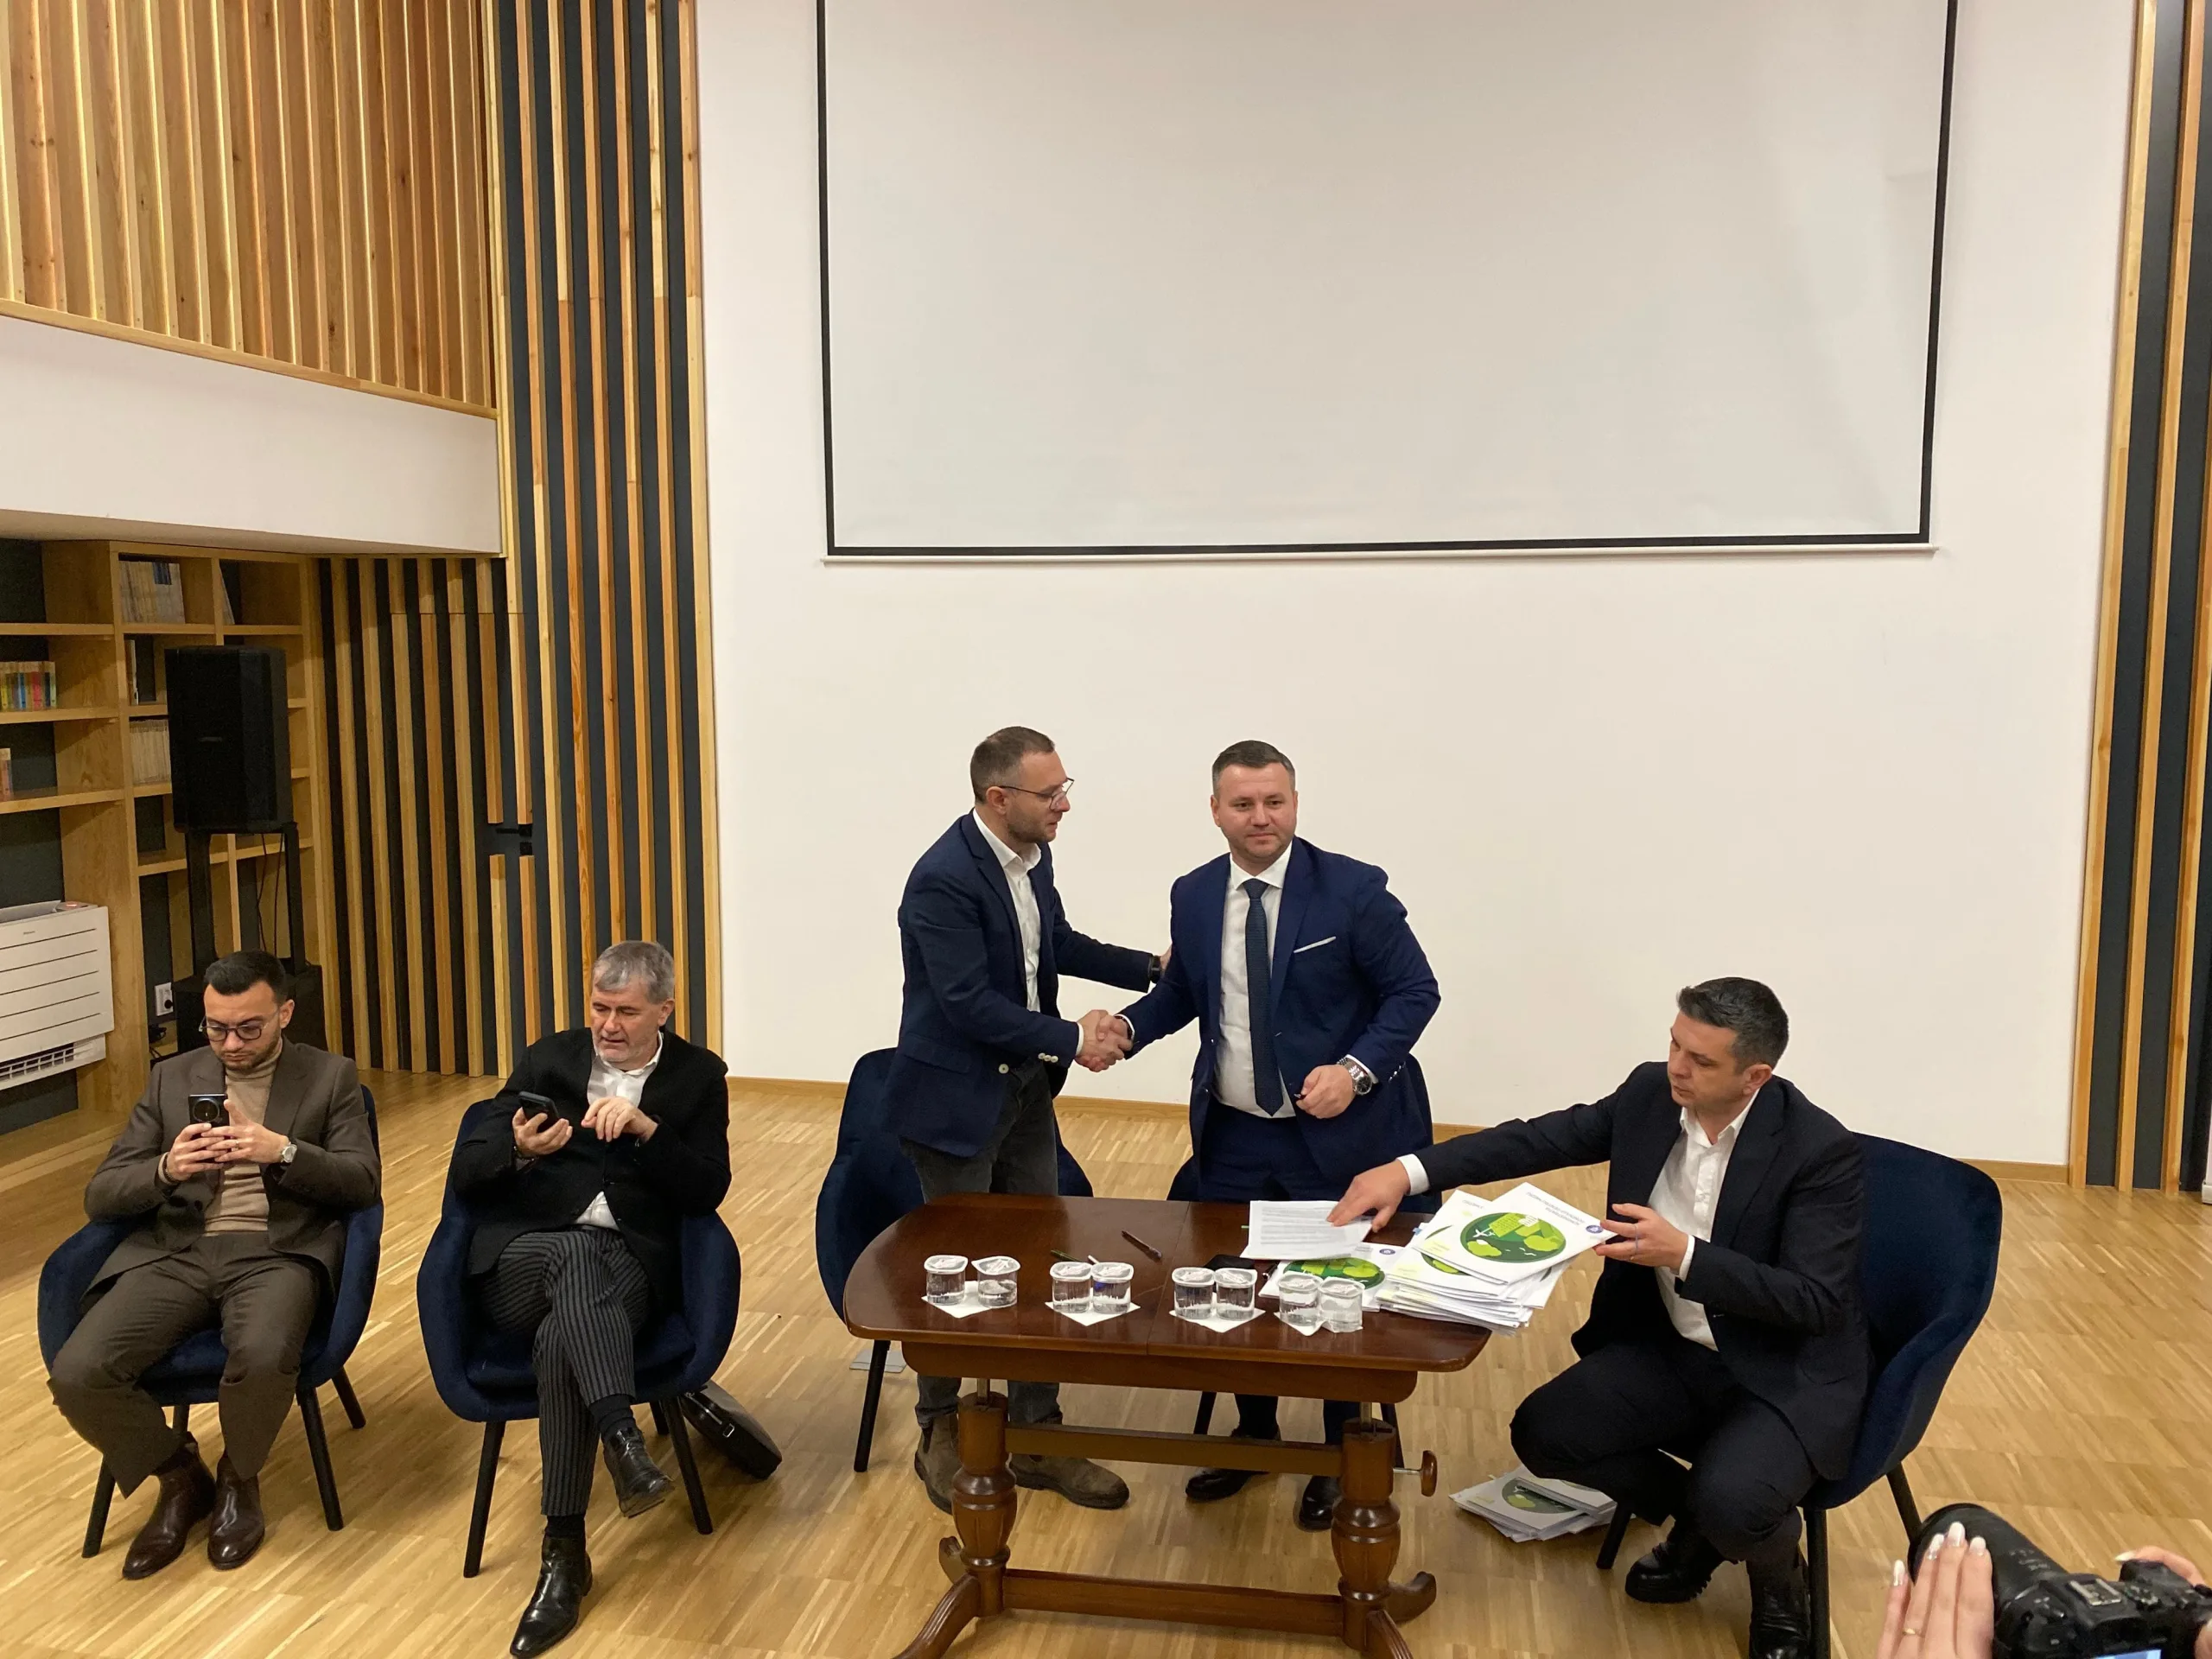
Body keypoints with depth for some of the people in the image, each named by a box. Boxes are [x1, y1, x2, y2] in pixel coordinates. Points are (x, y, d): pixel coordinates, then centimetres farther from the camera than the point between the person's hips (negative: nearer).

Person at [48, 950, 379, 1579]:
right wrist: (165, 1169, -12)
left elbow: (362, 1183, -1)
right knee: (77, 1374, -23)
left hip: (277, 1252, -3)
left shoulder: (330, 1077, 8)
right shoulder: (171, 1078, 15)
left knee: (262, 1359, -35)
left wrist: (282, 1150, -18)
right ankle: (179, 1474, 8)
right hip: (175, 1251, 3)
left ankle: (238, 1479, 1)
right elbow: (101, 1194, 10)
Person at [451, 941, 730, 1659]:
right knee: (577, 1255, -35)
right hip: (524, 1259, 1)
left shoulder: (698, 1075, 9)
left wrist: (645, 1127, -16)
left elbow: (708, 1191, -2)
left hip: (629, 1267, -1)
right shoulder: (548, 1058, 12)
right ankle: (622, 1436, -46)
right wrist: (520, 1150, -16)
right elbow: (466, 1173, 7)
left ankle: (563, 1552, -28)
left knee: (562, 1336, -33)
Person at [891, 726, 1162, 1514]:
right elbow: (970, 1005, -26)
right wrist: (1072, 1037, -21)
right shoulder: (943, 878, -24)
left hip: (1027, 1092, 7)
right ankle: (940, 1436, 29)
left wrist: (1153, 967, 11)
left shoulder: (1031, 855, 1)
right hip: (957, 1099, -7)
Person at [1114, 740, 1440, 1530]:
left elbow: (1414, 991, -11)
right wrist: (1128, 1026, -8)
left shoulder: (1353, 889, -14)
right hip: (1233, 1136, 4)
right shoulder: (1193, 895, 0)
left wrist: (1356, 1069, -25)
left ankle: (1342, 1458, 35)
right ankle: (1255, 1433, 42)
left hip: (1336, 1135, -4)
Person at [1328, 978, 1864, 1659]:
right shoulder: (1650, 1093, -8)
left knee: (1733, 1504, -30)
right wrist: (1410, 1170, -11)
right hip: (1670, 1346, 6)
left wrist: (1684, 1253, -34)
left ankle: (1778, 1579, 10)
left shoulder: (1821, 1150, -23)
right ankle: (1698, 1518, 17)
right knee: (1543, 1433, -9)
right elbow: (1545, 1138, 0)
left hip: (1788, 1373, -5)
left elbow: (1817, 1301, -23)